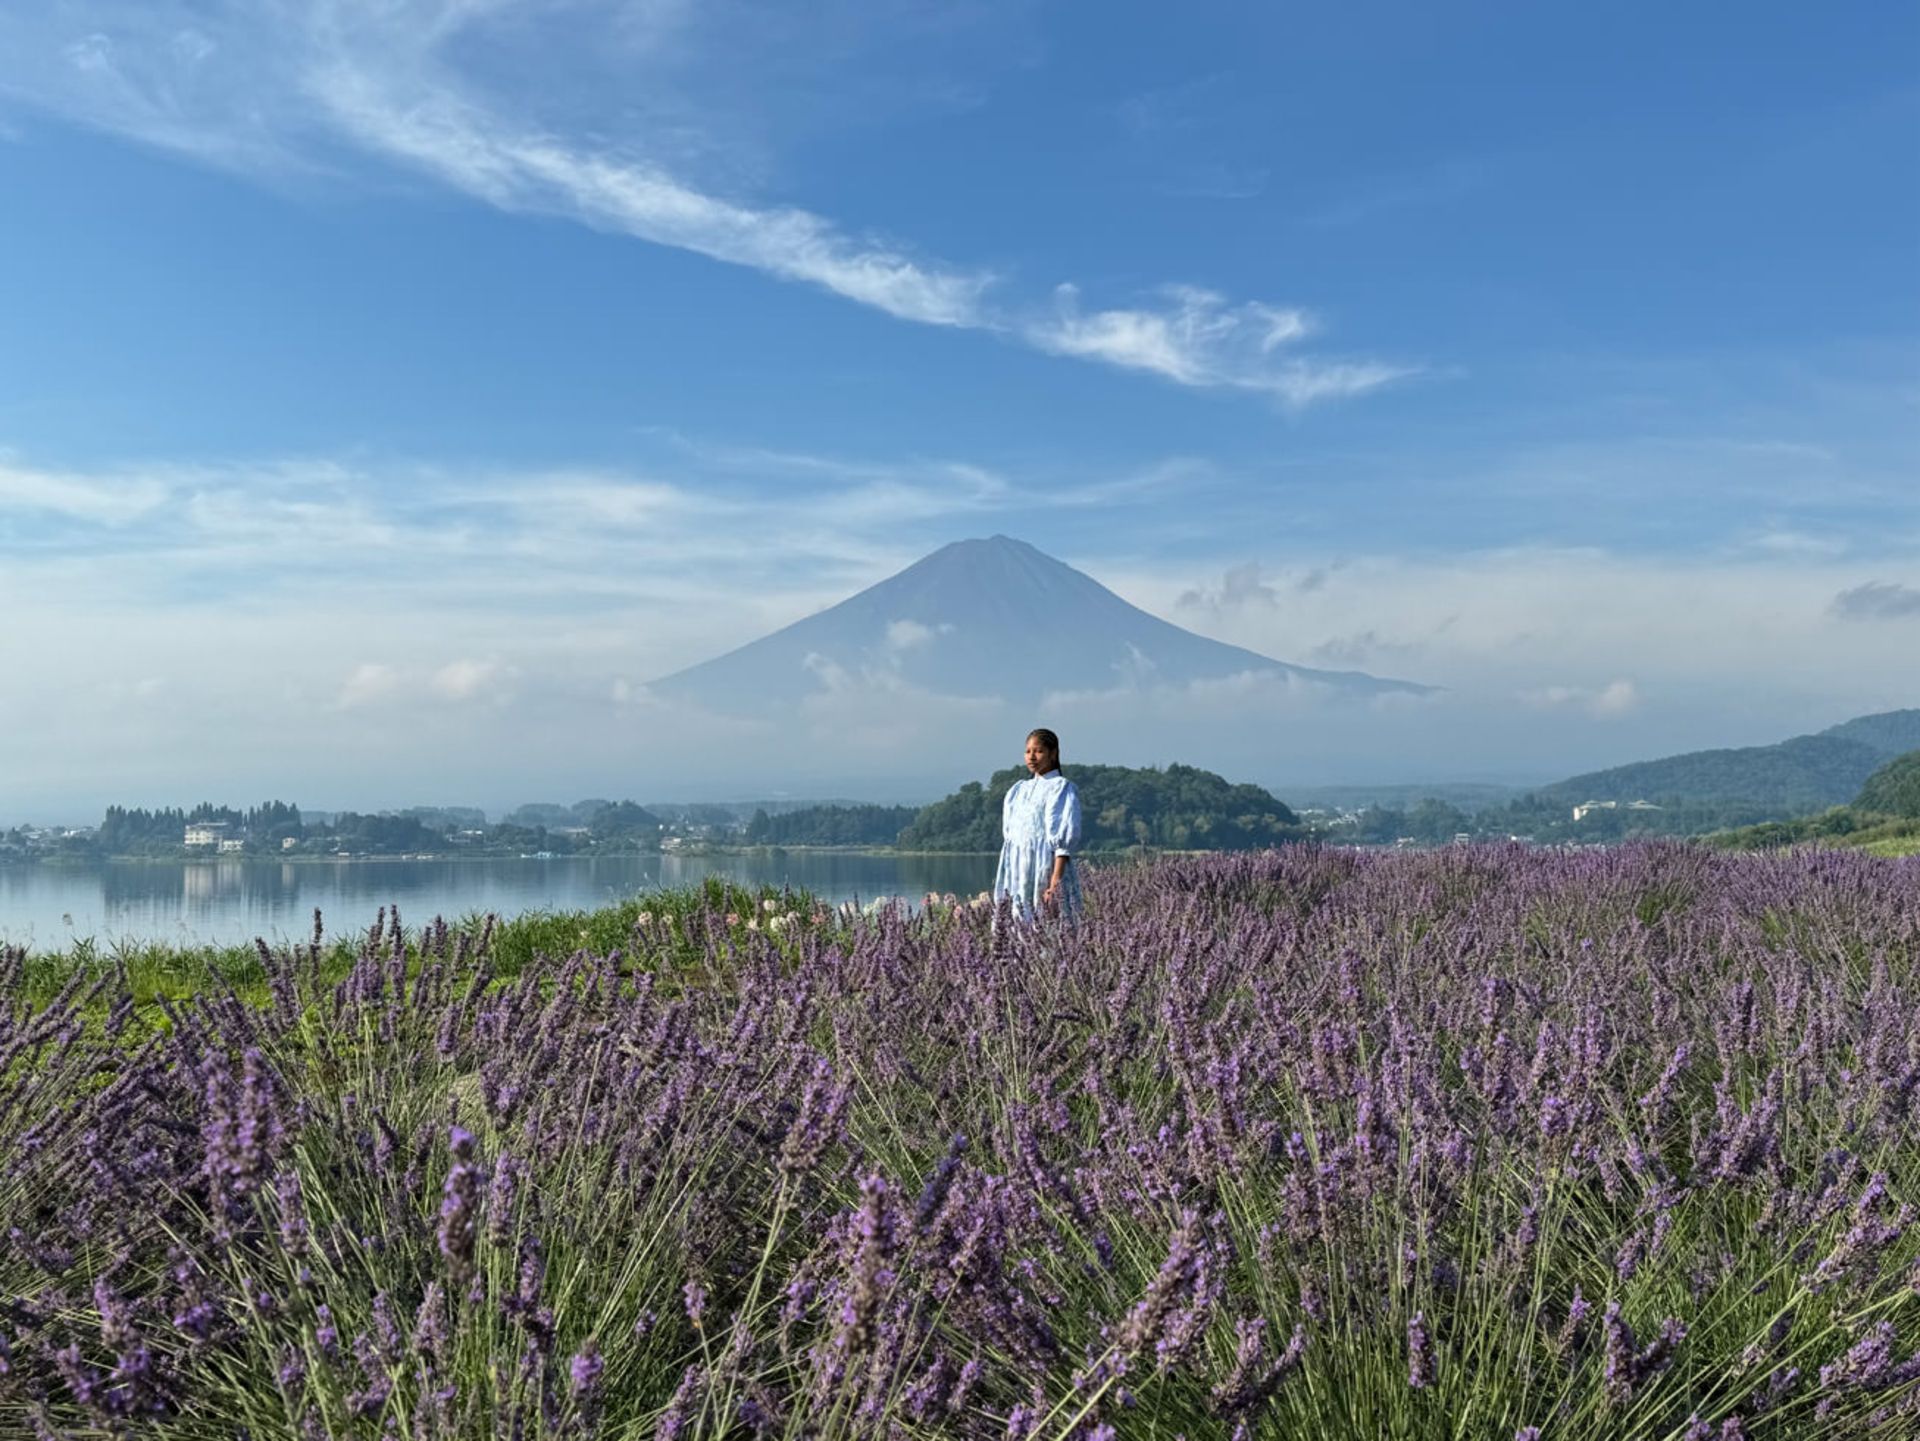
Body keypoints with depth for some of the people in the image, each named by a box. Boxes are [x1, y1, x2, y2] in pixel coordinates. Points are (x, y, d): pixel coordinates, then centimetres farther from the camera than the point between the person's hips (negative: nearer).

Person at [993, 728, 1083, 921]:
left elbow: (1065, 840, -10)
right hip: (1018, 873, 6)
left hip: (1047, 870, -6)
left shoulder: (1062, 788, -2)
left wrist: (1055, 882, -18)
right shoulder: (1018, 790, 16)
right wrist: (1006, 883, 11)